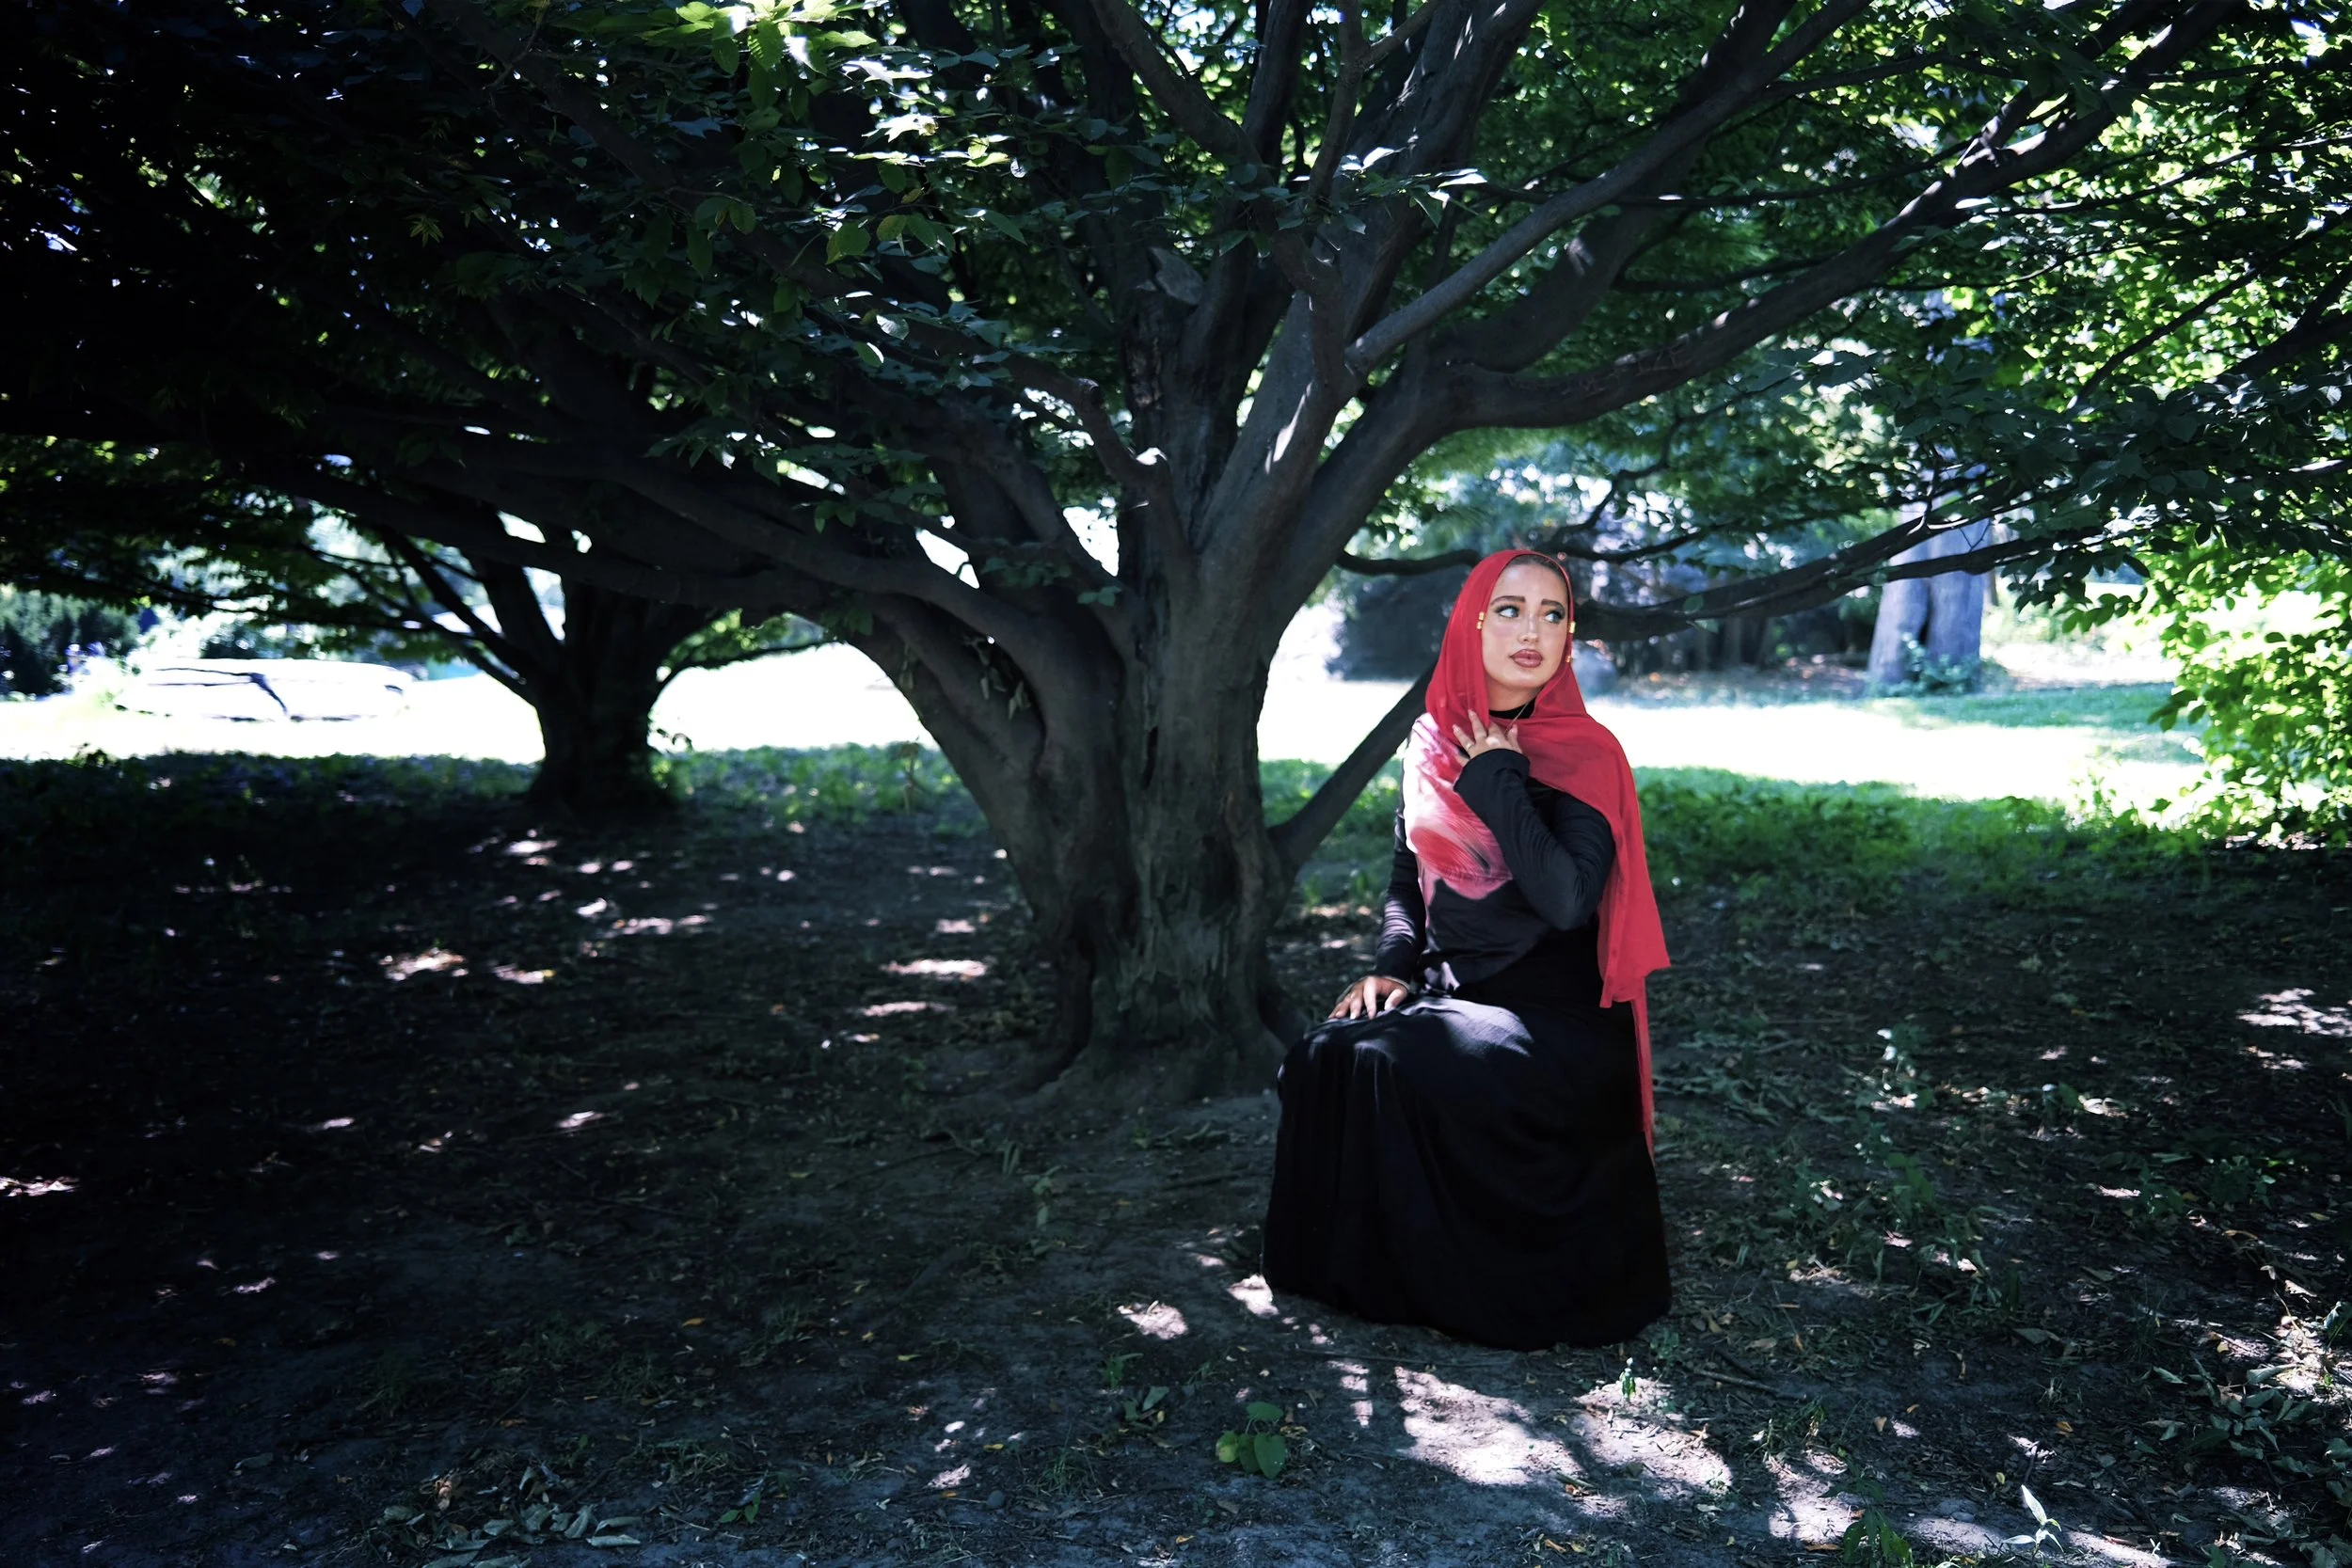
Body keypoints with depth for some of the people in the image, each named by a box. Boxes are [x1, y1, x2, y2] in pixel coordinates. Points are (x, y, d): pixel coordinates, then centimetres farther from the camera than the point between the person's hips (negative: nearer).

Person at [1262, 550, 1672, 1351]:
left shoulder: (1585, 756, -10)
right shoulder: (1434, 741, 6)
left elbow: (1567, 900, -23)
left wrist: (1499, 786, -19)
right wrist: (1393, 965, -2)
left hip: (1553, 1014, -5)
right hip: (1452, 992, 5)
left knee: (1405, 1067, -29)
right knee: (1330, 1053, -20)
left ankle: (1443, 1285, -6)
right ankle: (1365, 1269, -2)